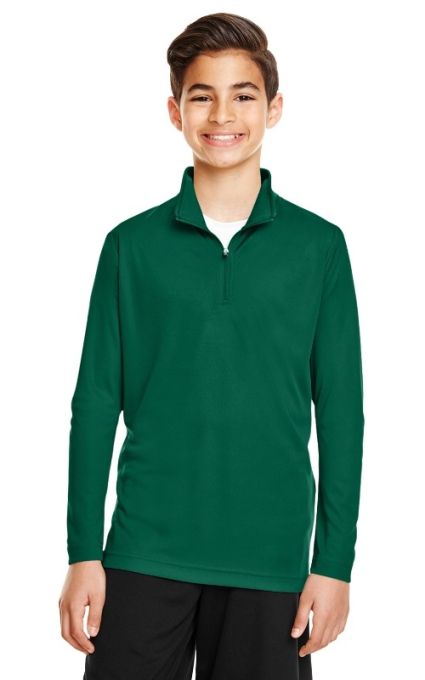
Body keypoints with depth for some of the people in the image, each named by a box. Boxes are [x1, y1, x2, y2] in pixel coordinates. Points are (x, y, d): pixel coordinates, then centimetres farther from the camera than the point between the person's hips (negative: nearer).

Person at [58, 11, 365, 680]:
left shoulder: (319, 245, 2)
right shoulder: (132, 244, 3)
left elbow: (341, 411, 3)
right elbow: (96, 403, 3)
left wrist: (335, 561, -1)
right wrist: (83, 554, 0)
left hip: (271, 559, 0)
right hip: (144, 554, 0)